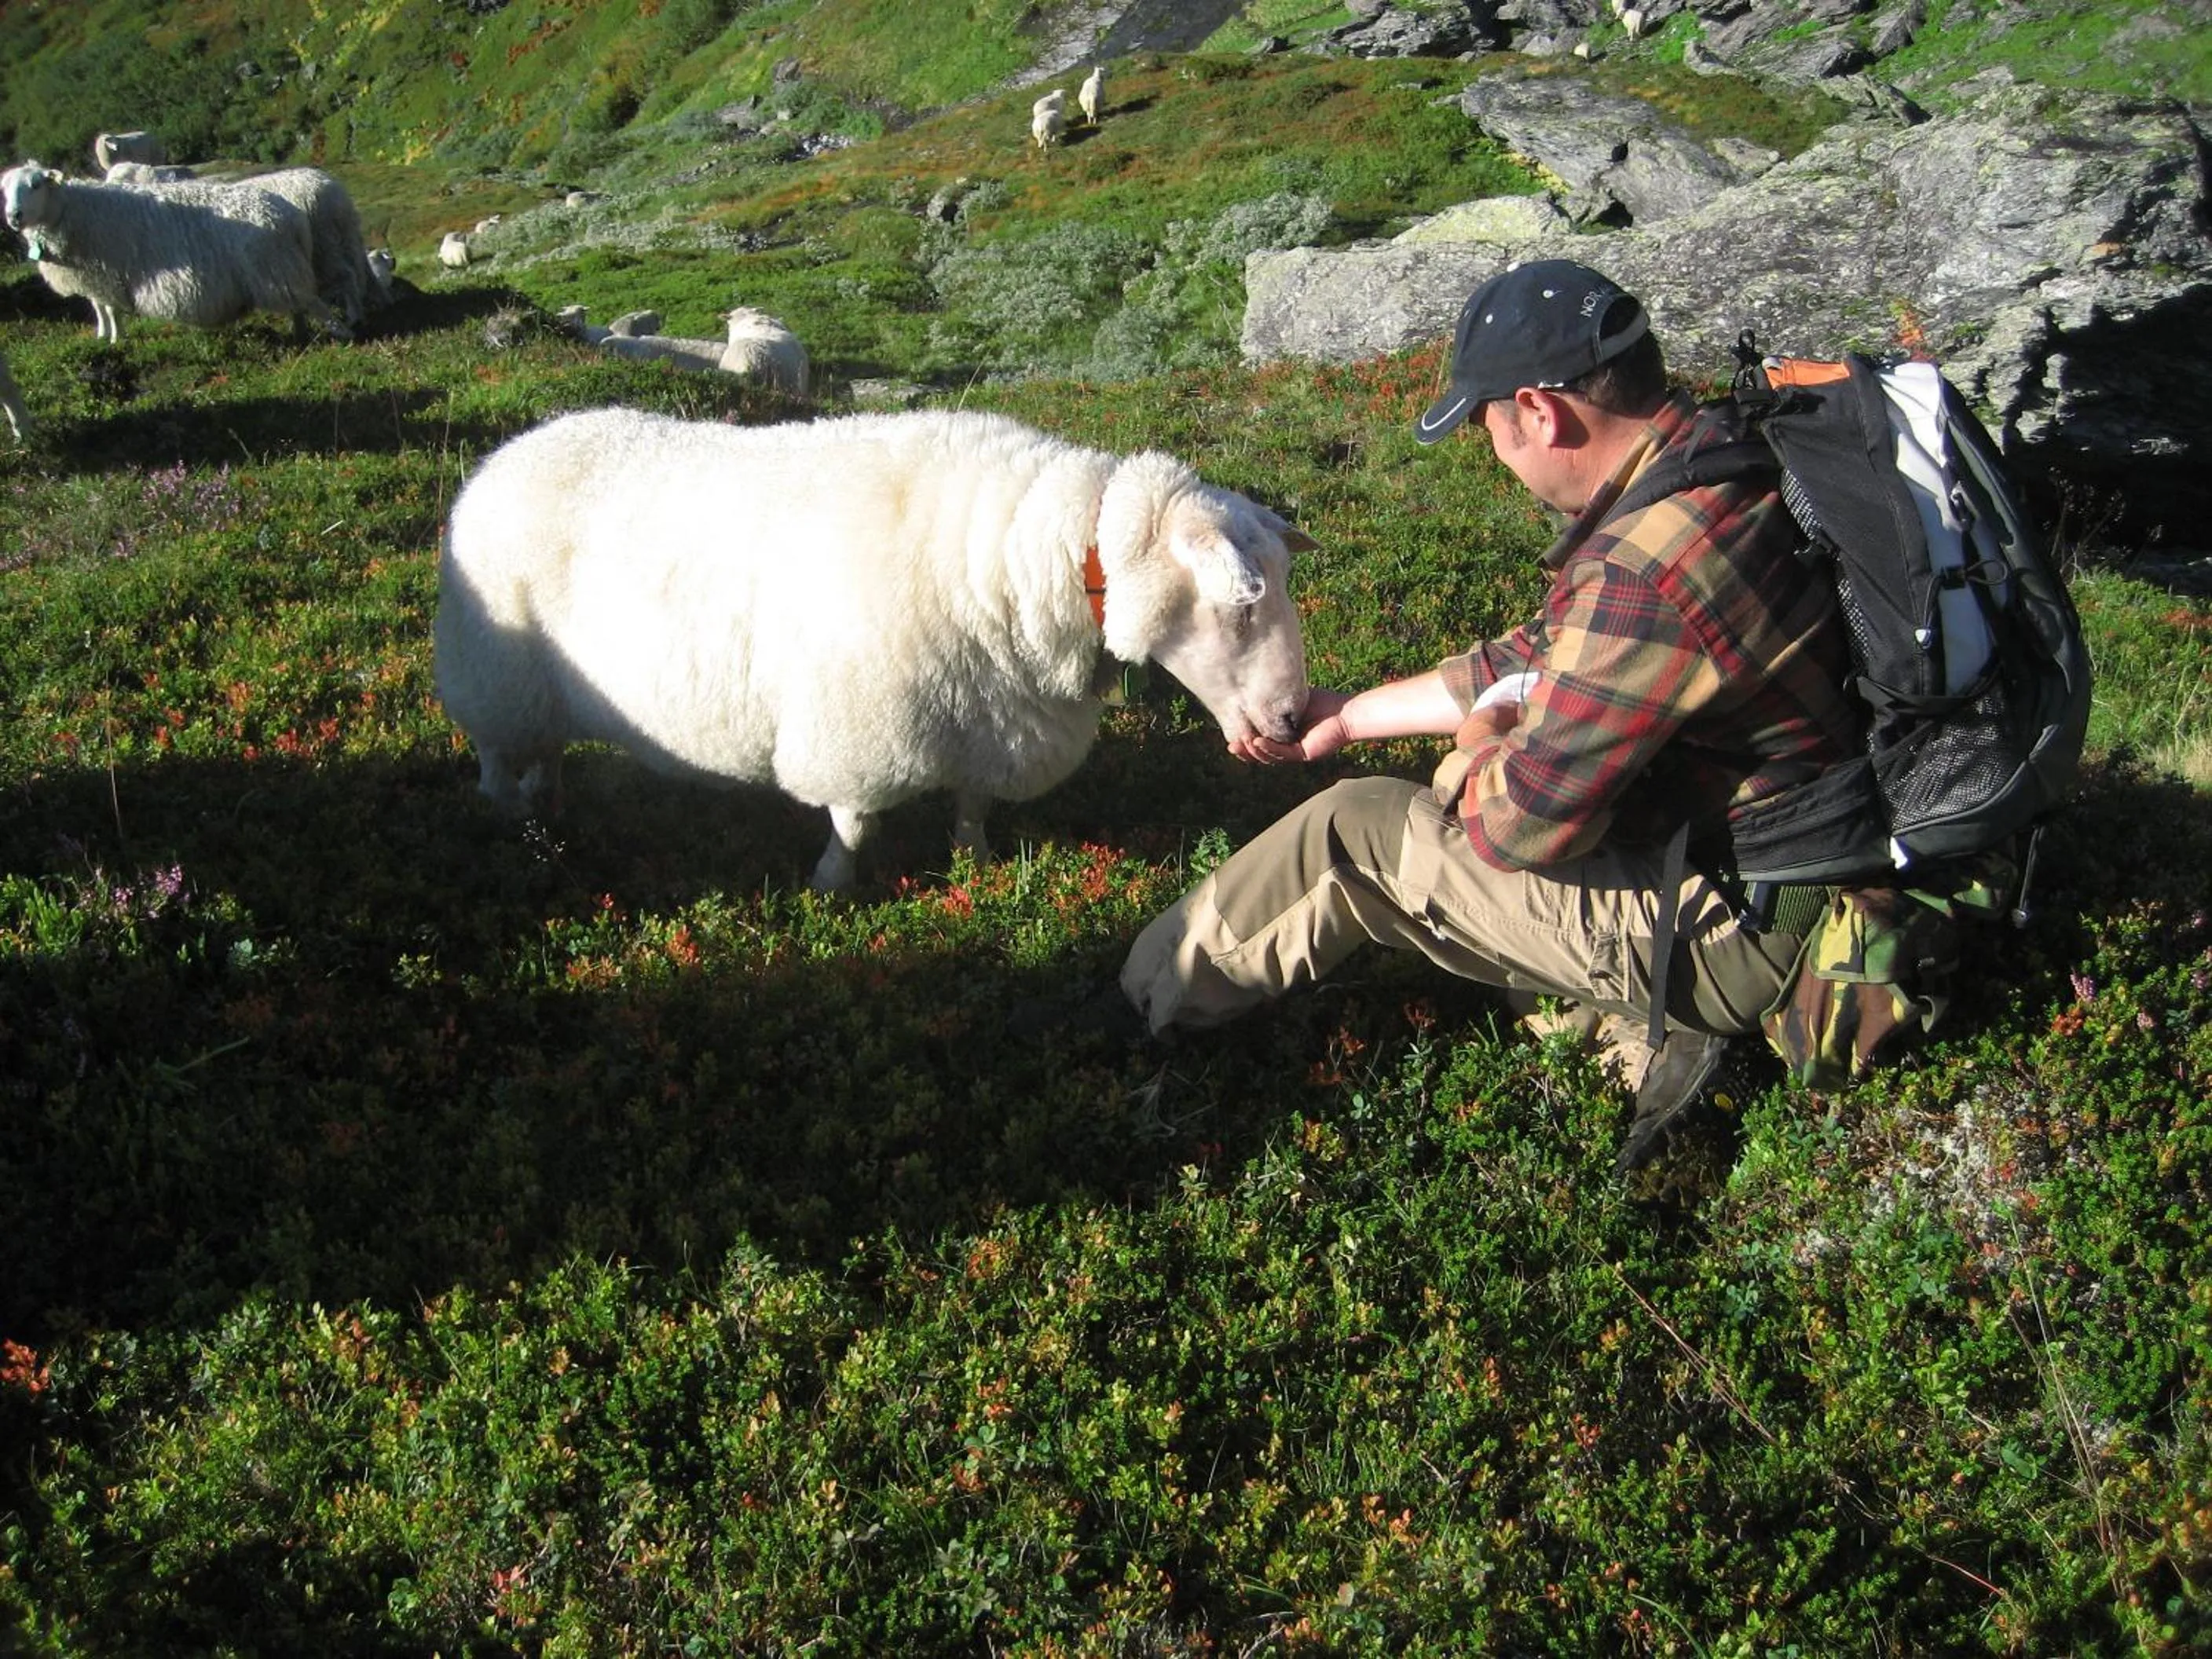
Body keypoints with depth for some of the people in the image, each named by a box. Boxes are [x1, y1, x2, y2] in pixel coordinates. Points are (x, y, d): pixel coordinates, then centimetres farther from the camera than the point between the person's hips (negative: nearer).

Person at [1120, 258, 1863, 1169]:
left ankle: (1145, 994, 19)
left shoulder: (1647, 571, -31)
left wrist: (1476, 744, 0)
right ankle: (1647, 1031, 7)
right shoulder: (1701, 458, 2)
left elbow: (1524, 820, -24)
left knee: (1359, 831, -3)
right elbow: (1539, 660, 13)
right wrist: (1348, 714, 20)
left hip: (1735, 932, -9)